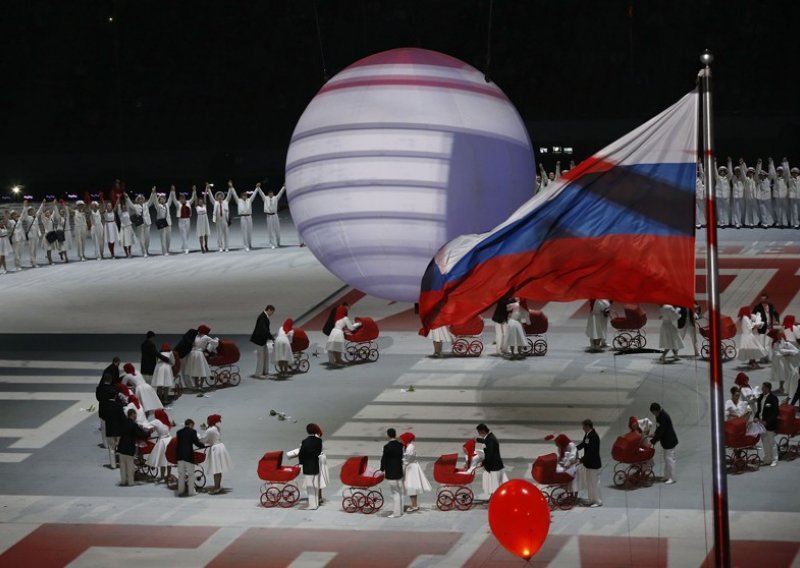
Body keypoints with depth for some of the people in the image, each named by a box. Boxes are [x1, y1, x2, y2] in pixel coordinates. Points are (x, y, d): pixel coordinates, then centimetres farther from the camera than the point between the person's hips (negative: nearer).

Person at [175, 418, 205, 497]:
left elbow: (178, 443, 10)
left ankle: (180, 490, 16)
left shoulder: (179, 432, 7)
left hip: (180, 455, 4)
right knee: (191, 473, 4)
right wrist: (203, 445, 9)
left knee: (181, 473, 12)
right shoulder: (192, 431, -6)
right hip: (189, 455, -4)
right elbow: (196, 443, -8)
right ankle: (191, 491, 5)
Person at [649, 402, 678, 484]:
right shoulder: (659, 415, 2)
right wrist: (655, 434, -1)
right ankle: (667, 477, 27)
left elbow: (661, 431, -29)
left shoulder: (664, 417, -28)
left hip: (669, 441, -10)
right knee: (666, 459, 17)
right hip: (664, 440, 10)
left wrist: (653, 442, -27)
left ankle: (672, 478, 7)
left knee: (669, 459, -2)